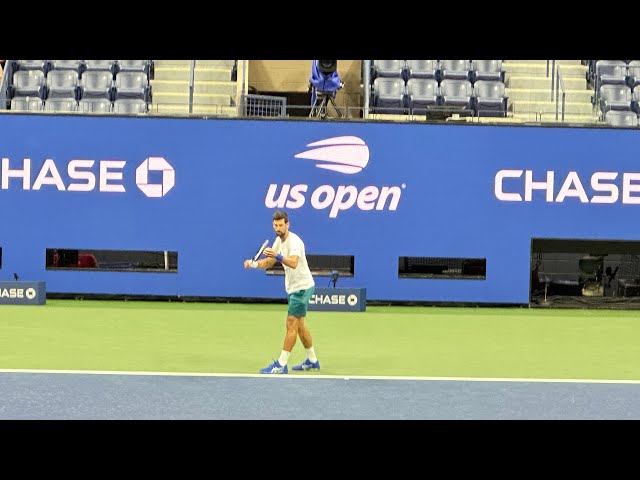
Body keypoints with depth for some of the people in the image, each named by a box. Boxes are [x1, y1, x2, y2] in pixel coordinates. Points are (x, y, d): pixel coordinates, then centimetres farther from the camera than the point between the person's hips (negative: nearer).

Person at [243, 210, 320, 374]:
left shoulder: (294, 241, -21)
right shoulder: (279, 240, 7)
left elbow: (293, 263, -39)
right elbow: (268, 263, 10)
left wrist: (278, 256, -54)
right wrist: (254, 263, -9)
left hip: (302, 287, -10)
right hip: (293, 287, 10)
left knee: (292, 325, -10)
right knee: (299, 325, 16)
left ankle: (281, 365, -10)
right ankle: (312, 361, 27)